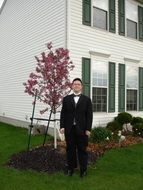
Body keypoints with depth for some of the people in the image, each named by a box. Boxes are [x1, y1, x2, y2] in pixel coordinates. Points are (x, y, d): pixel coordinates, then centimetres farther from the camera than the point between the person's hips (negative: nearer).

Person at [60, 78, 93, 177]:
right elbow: (63, 113, 5)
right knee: (70, 149, 11)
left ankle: (83, 169, 19)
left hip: (82, 129, -2)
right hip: (69, 129, 2)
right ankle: (71, 168, 25)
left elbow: (89, 115, -1)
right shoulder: (66, 99, 8)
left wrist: (88, 129, -7)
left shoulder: (87, 99, 3)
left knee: (82, 150, 6)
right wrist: (62, 126, -3)